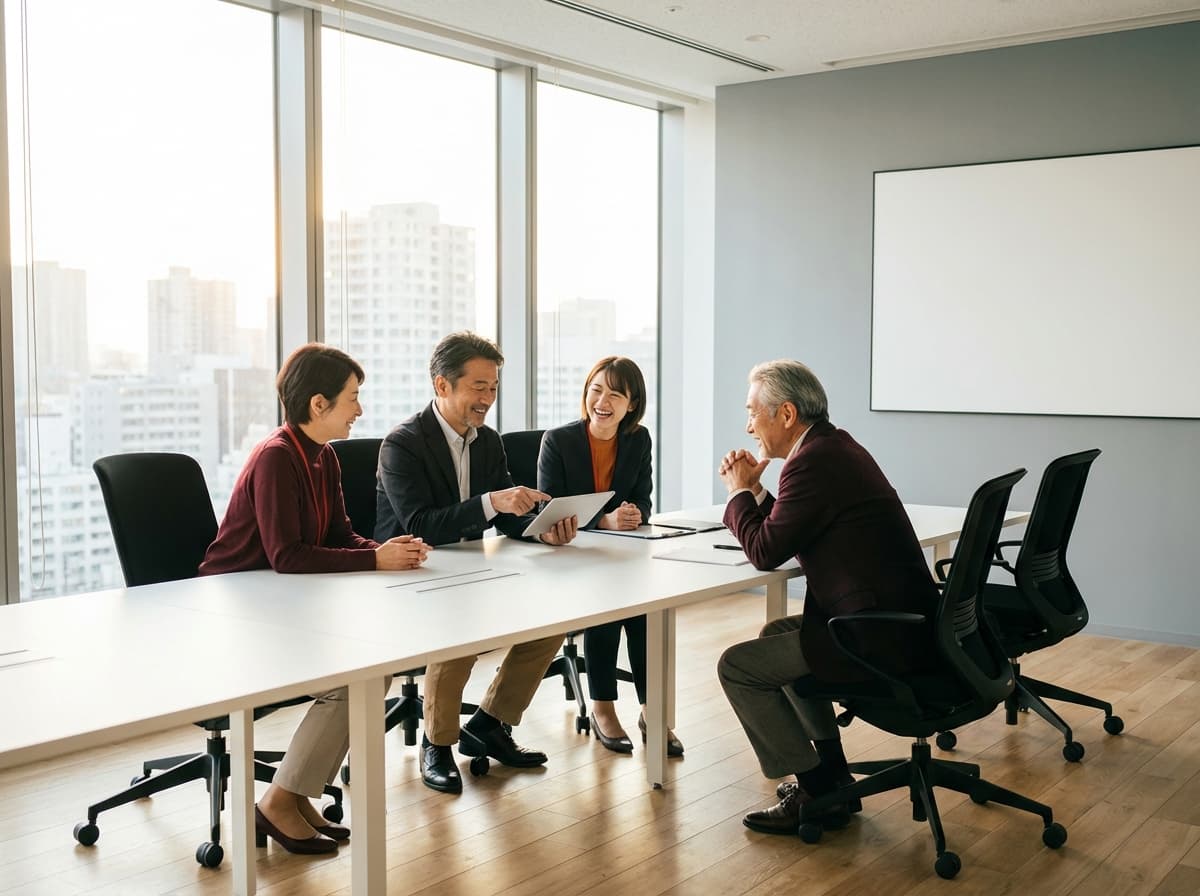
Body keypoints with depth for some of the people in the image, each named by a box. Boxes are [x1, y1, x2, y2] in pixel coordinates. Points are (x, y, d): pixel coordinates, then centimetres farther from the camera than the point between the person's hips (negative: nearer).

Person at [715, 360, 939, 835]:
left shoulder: (814, 461, -19)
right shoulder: (837, 445, 13)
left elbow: (765, 550, -15)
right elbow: (787, 532, 20)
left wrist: (740, 492, 0)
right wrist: (755, 490, 10)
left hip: (880, 639, -11)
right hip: (899, 618, 11)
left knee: (737, 666, -4)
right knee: (777, 633, 28)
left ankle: (816, 791, 4)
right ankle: (829, 769, 29)